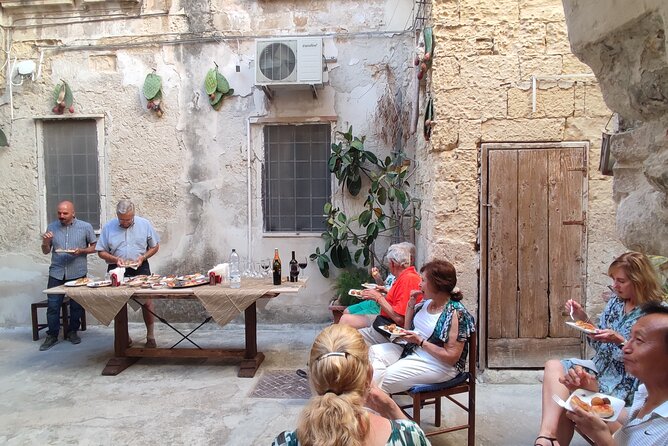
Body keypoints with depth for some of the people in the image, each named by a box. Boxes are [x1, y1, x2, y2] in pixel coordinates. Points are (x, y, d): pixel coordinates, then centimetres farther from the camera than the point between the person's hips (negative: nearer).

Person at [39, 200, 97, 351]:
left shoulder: (85, 227, -1)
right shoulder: (52, 227, 5)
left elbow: (94, 247, 4)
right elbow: (46, 251, 12)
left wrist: (81, 251, -14)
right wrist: (45, 242, -9)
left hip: (78, 273, -1)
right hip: (56, 273, 1)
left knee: (76, 305, 9)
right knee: (53, 305, 2)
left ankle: (72, 331, 26)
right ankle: (52, 335, 15)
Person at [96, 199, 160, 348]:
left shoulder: (144, 224, -1)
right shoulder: (108, 227, -1)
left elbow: (155, 246, 6)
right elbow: (101, 252, 3)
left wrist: (143, 257, -11)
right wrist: (115, 259, -16)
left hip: (140, 269, -1)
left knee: (147, 301, -5)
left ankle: (150, 335, 7)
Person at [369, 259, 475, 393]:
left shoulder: (455, 313, -20)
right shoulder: (427, 302, 4)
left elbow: (451, 357, -22)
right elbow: (408, 328, 15)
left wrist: (420, 341, -22)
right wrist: (410, 305, -1)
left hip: (437, 365, -9)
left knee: (384, 377, -21)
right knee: (375, 351, -8)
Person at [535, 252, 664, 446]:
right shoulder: (615, 302, 7)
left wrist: (620, 340, -25)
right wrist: (583, 319, -1)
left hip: (624, 384, -6)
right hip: (601, 368, 7)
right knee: (553, 366, -19)